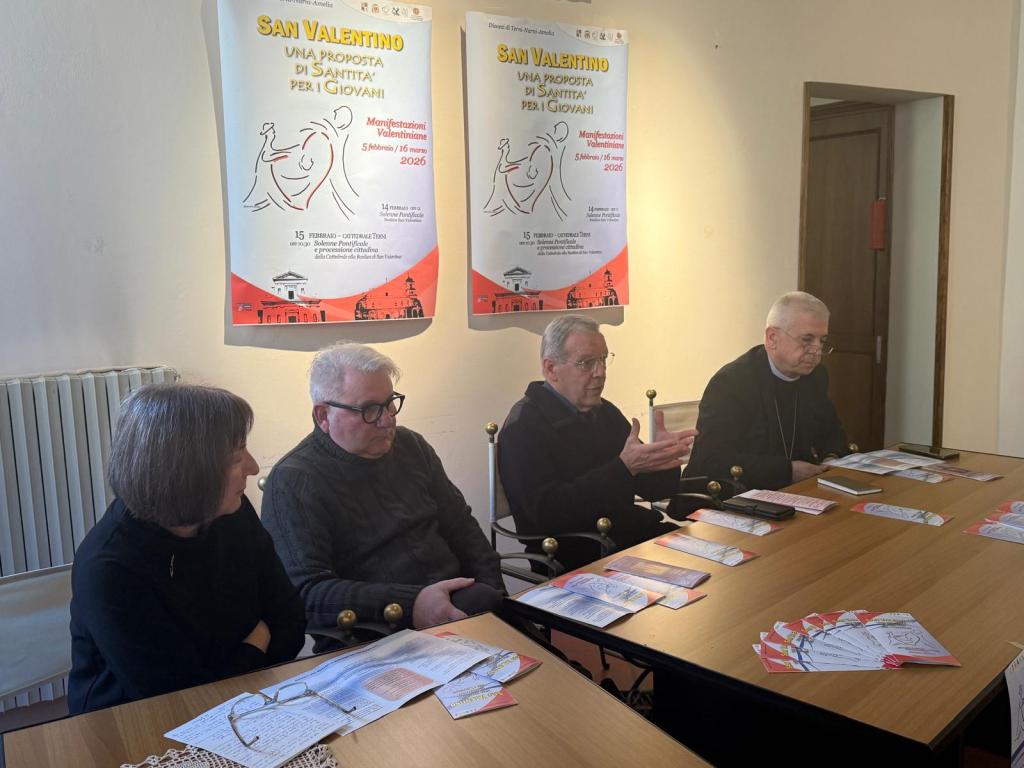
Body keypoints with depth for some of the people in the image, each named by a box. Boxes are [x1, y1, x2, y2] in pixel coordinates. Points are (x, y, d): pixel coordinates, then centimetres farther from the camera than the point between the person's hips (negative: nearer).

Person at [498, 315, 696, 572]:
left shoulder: (605, 412, 13)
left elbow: (652, 488, 13)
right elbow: (548, 512, -22)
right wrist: (624, 467, -26)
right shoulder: (524, 426, -11)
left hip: (631, 534, 8)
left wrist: (662, 455, -11)